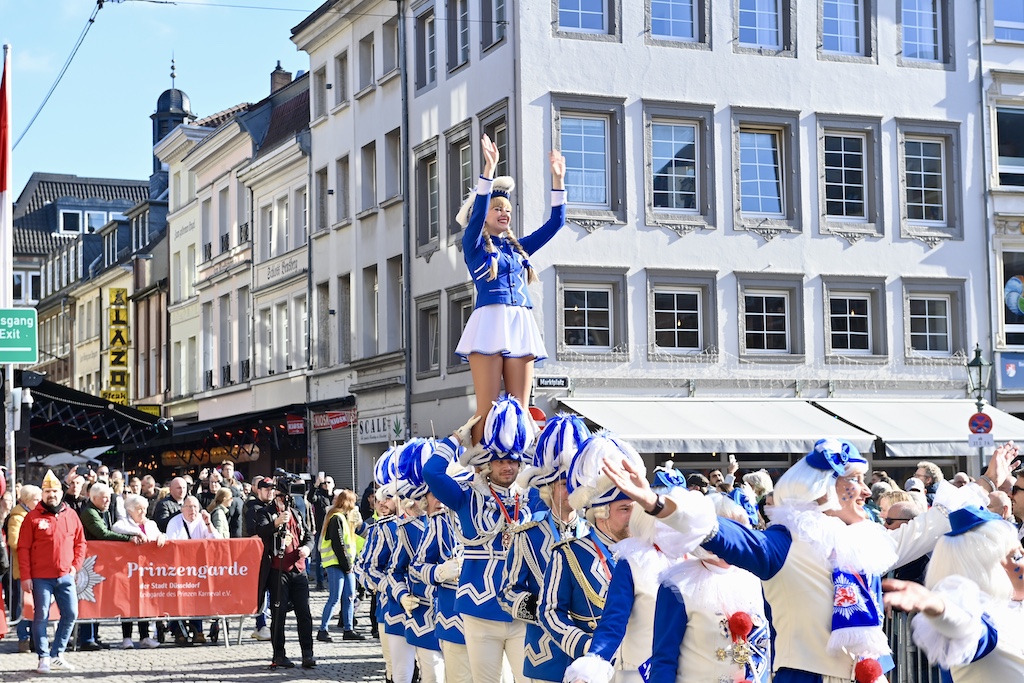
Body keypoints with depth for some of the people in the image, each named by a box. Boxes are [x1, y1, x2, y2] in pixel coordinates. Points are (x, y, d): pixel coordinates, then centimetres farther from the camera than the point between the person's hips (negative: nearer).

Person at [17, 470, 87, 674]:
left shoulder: (71, 515, 8)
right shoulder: (32, 517, -2)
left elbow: (80, 543, 14)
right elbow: (23, 548, -4)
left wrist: (75, 565, 2)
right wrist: (25, 576, -8)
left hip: (65, 576, 4)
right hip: (40, 578, -3)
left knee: (71, 614, 2)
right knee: (41, 617, 0)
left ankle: (56, 655, 15)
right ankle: (43, 658, 8)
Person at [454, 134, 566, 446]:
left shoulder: (519, 247, 23)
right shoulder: (474, 245, 9)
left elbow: (556, 222, 20)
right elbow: (477, 211, -8)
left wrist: (557, 180, 11)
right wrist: (489, 169, -17)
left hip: (521, 326, 5)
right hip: (489, 323, -5)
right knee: (487, 409, -11)